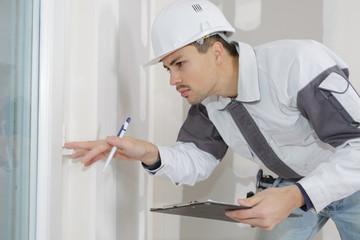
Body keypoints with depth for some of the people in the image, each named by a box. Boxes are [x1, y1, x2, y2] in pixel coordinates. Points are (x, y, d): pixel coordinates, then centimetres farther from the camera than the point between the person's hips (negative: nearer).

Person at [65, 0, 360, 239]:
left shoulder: (297, 63, -32)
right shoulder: (208, 99, -9)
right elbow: (197, 159, -4)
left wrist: (296, 197, -41)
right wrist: (150, 154, -25)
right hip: (296, 187, 5)